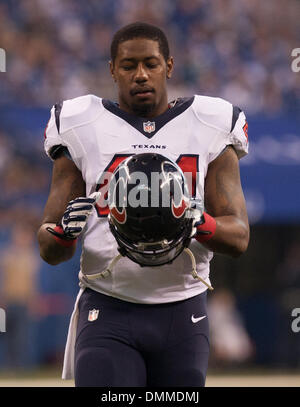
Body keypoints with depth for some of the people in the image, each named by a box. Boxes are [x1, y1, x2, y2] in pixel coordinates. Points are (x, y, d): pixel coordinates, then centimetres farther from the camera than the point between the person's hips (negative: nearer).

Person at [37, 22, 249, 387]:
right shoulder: (81, 130, 6)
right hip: (107, 313, -1)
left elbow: (238, 237, 1)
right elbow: (49, 250, 5)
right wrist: (66, 230, -20)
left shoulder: (209, 131, 7)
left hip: (182, 313, 2)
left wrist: (198, 223, -21)